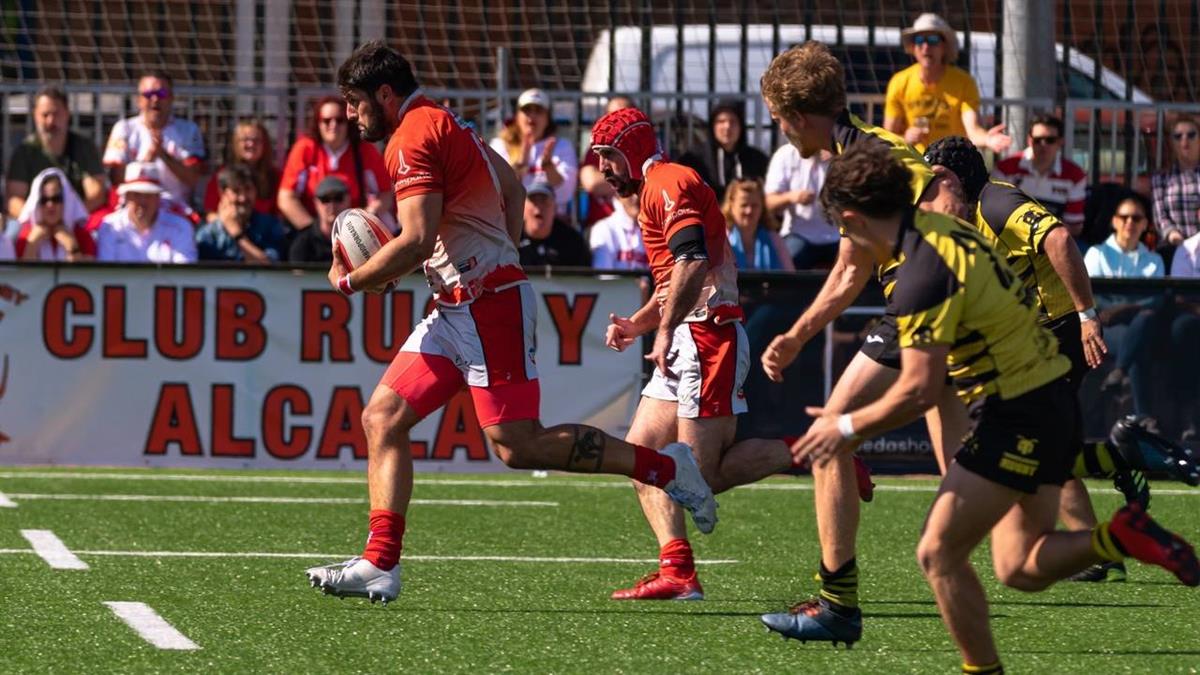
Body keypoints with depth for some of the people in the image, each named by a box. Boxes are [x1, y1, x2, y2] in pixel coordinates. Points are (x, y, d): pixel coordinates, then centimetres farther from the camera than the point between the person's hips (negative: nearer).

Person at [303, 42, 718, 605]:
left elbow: (416, 242, -20)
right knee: (382, 417, 2)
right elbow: (511, 184, 29)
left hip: (488, 304, -10)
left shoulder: (414, 137, -12)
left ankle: (665, 467, -4)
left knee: (517, 444, -13)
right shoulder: (443, 125, 18)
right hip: (457, 309, 10)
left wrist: (349, 281, -7)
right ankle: (380, 565, -3)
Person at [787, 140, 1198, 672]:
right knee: (1020, 568, 13)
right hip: (1050, 402, 10)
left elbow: (920, 390, -23)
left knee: (939, 553, -5)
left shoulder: (923, 273, -22)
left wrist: (848, 428, -9)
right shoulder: (939, 228, 5)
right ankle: (1120, 538, 3)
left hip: (1019, 417, -10)